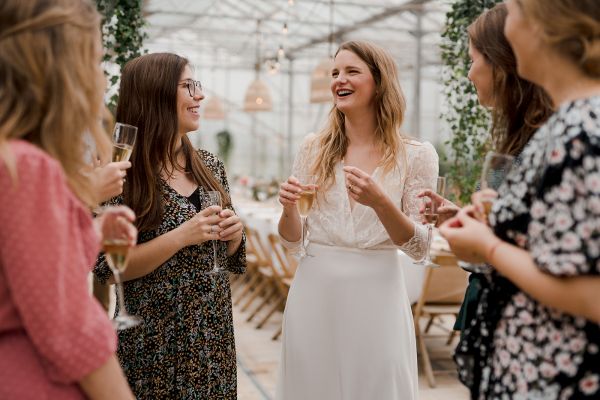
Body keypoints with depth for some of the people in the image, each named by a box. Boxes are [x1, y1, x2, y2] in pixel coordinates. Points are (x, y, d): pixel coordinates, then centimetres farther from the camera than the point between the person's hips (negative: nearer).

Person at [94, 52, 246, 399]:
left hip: (214, 334, 6)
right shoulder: (123, 172, -13)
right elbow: (109, 268, -15)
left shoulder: (210, 166, 4)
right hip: (154, 341, -5)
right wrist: (181, 236, -23)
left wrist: (234, 233, -8)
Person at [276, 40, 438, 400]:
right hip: (314, 292, 3)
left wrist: (380, 202, -22)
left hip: (375, 295, -2)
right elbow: (292, 240, 7)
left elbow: (419, 248, -6)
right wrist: (289, 208, -15)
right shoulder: (314, 149, 3)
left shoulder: (416, 155, -5)